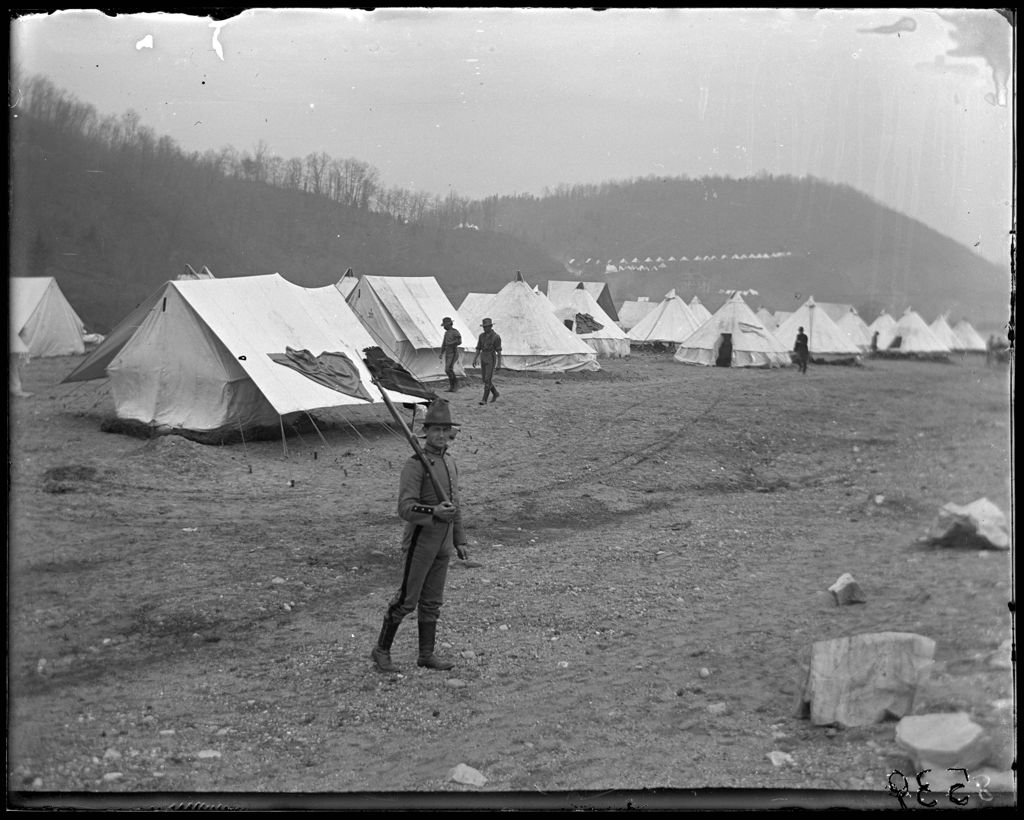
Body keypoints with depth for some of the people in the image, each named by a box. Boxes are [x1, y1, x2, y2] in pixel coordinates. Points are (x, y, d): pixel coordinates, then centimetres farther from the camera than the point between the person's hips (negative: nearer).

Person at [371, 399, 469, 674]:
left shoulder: (449, 463, 10)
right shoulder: (414, 465, -16)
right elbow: (406, 509, -24)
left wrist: (460, 541, 17)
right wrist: (434, 512, -39)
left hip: (442, 545, 7)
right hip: (420, 542, -7)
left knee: (432, 601, 12)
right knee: (406, 600, -2)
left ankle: (426, 655, 19)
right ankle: (382, 650, 11)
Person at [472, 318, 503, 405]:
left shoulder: (496, 337, -10)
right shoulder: (482, 336, 8)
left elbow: (499, 351, -10)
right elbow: (478, 349, 11)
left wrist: (499, 364, -13)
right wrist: (474, 360, 4)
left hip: (491, 360, -6)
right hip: (483, 360, 6)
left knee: (487, 380, -11)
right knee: (486, 380, 10)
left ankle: (484, 400, -8)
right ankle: (495, 394, 31)